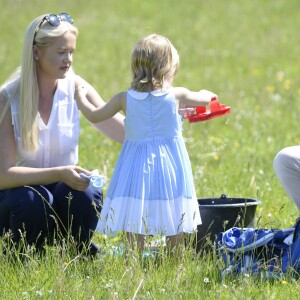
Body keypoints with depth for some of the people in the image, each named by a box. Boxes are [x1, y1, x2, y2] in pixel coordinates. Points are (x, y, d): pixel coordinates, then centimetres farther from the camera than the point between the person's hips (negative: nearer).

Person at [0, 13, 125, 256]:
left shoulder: (75, 88, -7)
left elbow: (126, 132, -7)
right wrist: (59, 174, -34)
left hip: (62, 188, 3)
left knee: (88, 197, -30)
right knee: (31, 199, -36)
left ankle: (80, 254, -3)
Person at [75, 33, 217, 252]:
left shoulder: (125, 99, -5)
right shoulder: (176, 96, -6)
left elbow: (94, 115, 7)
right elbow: (205, 98, 14)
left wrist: (80, 96, 26)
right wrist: (207, 95, 39)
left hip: (137, 166, 0)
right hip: (170, 164, 0)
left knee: (134, 217, 4)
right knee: (175, 219, 10)